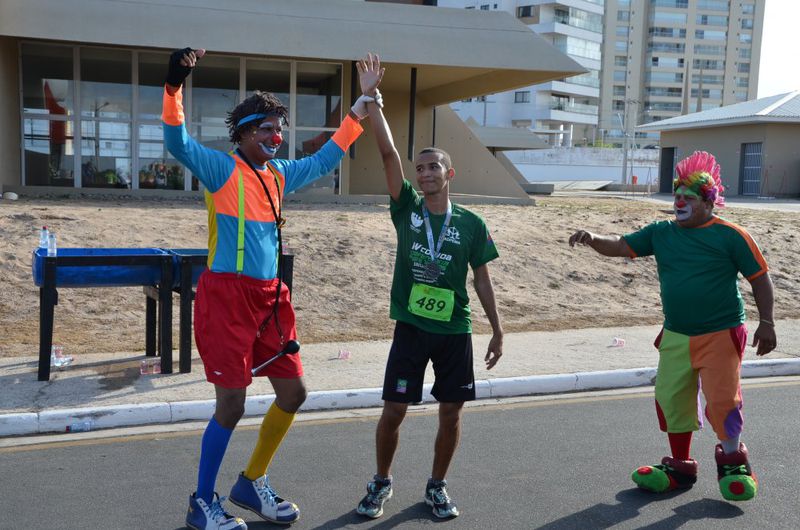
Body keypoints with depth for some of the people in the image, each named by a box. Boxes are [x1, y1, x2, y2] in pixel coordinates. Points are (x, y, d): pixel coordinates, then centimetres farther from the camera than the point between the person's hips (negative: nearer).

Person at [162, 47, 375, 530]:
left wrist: (356, 115, 27)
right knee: (232, 405, -3)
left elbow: (322, 161, 27)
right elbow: (179, 144, -22)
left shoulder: (279, 175, 13)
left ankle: (252, 483, 30)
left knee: (294, 392, 10)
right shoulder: (221, 169, -6)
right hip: (227, 295, -7)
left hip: (271, 296, 8)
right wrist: (175, 87, -34)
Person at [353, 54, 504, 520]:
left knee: (452, 411, 7)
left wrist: (497, 330, 6)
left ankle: (437, 486, 28)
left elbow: (482, 280, 6)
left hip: (456, 331, 1)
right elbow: (388, 152, -10)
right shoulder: (406, 209, -1)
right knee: (394, 411, 1)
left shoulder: (471, 224, 0)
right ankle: (382, 482, 25)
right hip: (411, 328, -1)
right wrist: (371, 98, -16)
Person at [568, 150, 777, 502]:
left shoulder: (731, 236, -6)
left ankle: (732, 461, 23)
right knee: (671, 399, 7)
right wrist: (592, 239, -22)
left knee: (722, 399, -5)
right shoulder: (661, 233, 4)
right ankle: (680, 466, 25)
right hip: (675, 336, 5)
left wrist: (766, 322, -6)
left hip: (720, 335, -4)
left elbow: (759, 278, -2)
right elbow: (621, 247, -2)